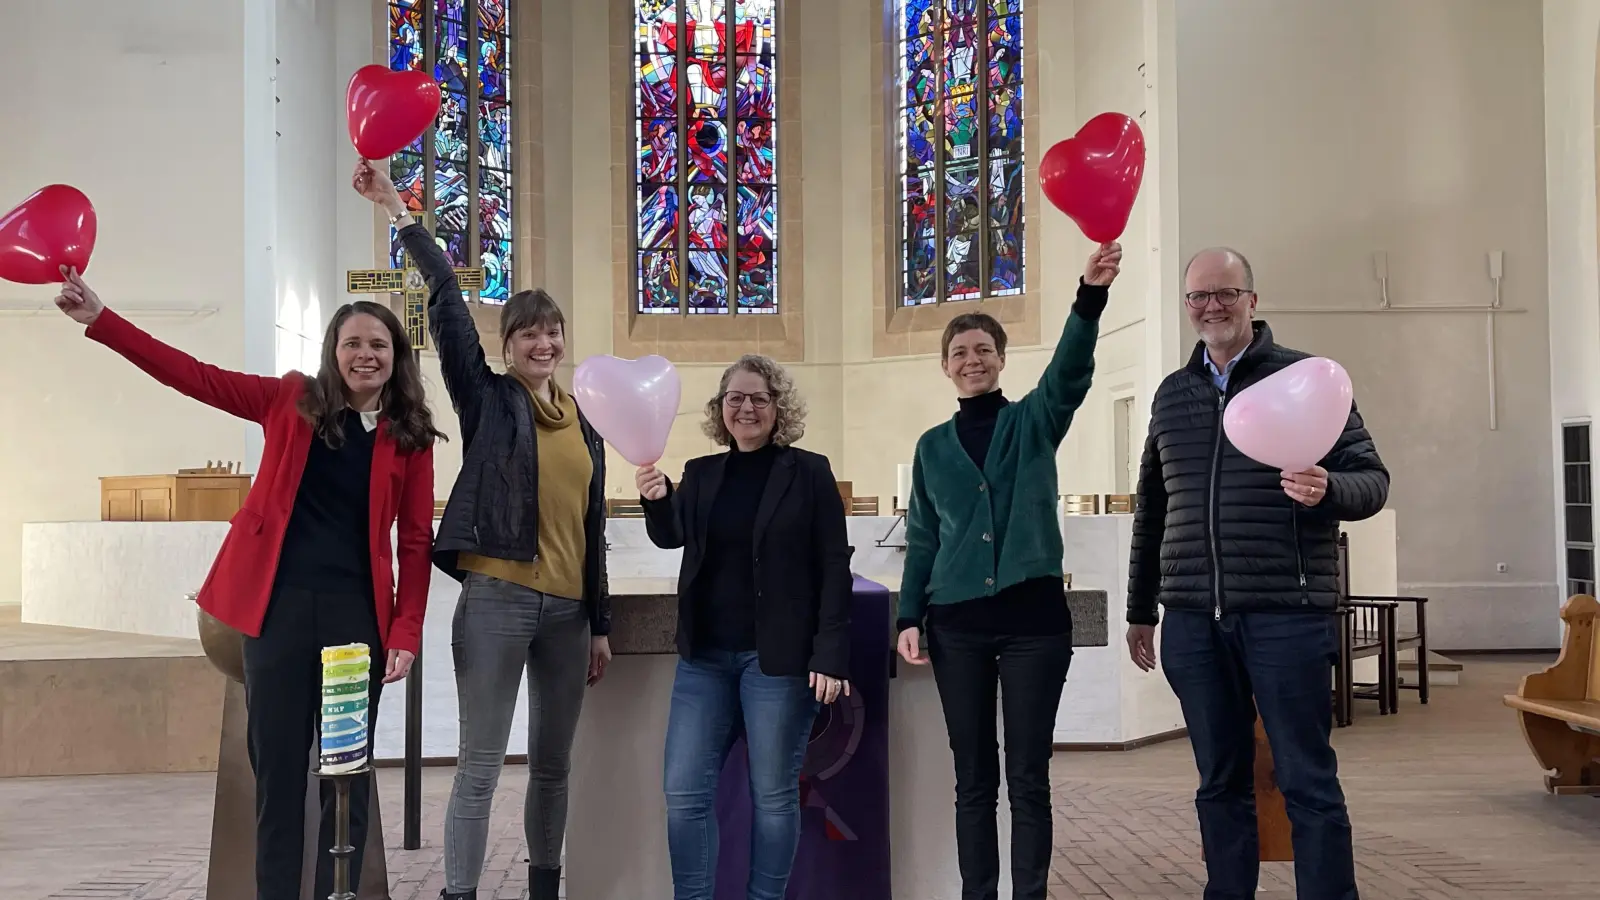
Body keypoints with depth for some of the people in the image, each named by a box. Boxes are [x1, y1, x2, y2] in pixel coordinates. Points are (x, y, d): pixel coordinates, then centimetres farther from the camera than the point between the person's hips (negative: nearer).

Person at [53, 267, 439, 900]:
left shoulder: (410, 437, 4)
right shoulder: (292, 400, 5)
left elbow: (416, 541, 3)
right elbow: (194, 376, 1)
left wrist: (405, 633, -4)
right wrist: (98, 318, -7)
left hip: (356, 612, 0)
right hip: (278, 604, 0)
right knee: (277, 767, 5)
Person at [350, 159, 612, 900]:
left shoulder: (582, 421, 14)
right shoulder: (486, 398, 2)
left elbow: (592, 528, 15)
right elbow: (447, 303, -10)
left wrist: (599, 623, 14)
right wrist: (399, 213, -16)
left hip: (567, 606, 5)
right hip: (497, 599, -5)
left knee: (553, 765, 14)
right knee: (479, 766, -3)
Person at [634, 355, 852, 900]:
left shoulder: (809, 473, -3)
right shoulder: (701, 473, 11)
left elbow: (834, 568, -5)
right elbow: (670, 537, -1)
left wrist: (830, 656, -11)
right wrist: (656, 499, -22)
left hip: (778, 657, -4)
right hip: (704, 655, 4)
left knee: (773, 794, 5)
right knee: (683, 790, 4)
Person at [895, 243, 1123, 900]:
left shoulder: (1034, 422, 4)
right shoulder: (932, 446, 11)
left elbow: (1071, 371, -16)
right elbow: (922, 540, 13)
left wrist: (1090, 295, -33)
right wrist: (910, 617, 3)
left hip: (1033, 616, -2)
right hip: (958, 623, 2)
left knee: (1028, 776, 2)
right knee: (973, 778, 7)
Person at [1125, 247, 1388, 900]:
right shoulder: (1172, 394, 15)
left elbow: (1371, 478, 0)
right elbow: (1152, 510, 21)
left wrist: (1328, 490, -23)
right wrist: (1140, 610, 21)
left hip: (1285, 614, -4)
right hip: (1193, 619, 4)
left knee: (1308, 782, 0)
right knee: (1220, 783, 11)